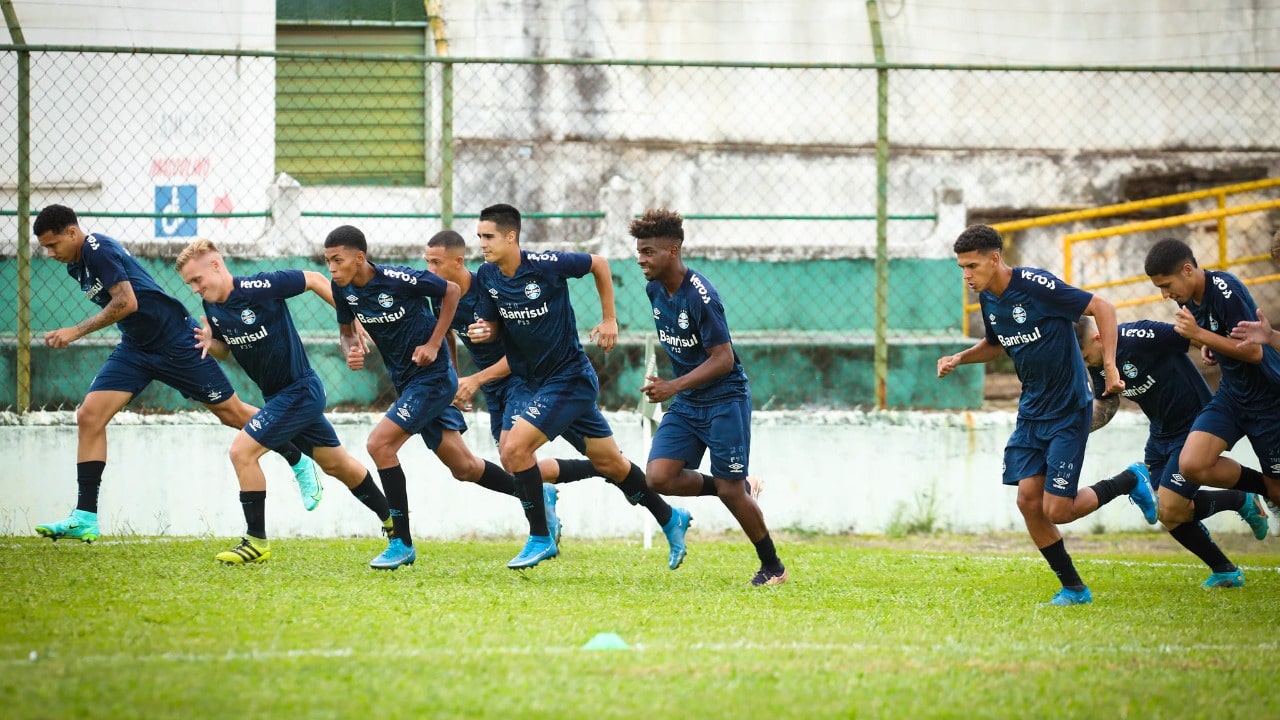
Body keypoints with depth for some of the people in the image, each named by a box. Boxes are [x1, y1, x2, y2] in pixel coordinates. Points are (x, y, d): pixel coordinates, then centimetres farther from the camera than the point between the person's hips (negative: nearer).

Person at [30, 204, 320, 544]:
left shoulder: (99, 250, -21)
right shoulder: (77, 264, 8)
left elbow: (126, 302, -29)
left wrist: (76, 332, -27)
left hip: (176, 343, -9)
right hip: (135, 350, 9)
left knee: (231, 413, 2)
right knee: (88, 416, -7)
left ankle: (300, 464, 23)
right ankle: (85, 518, -9)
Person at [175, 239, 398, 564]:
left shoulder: (260, 287, -23)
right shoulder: (212, 306, -1)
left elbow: (314, 280, -12)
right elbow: (225, 350, 14)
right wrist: (210, 343, -9)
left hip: (300, 391, -8)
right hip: (277, 395, 8)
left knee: (242, 451, -16)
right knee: (336, 463, 20)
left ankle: (257, 540, -7)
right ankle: (391, 518, 37)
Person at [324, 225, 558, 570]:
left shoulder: (398, 279, -23)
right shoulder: (344, 290, -4)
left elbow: (451, 291, -10)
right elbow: (348, 331, 13)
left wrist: (433, 344, -13)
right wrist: (351, 351, -10)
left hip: (432, 376, -8)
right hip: (406, 382, 8)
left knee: (379, 444, -19)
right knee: (463, 468, 13)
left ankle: (402, 542, -12)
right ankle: (536, 496, 32)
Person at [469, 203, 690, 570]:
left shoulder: (545, 264, -20)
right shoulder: (487, 277, -4)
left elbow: (598, 264, -5)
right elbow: (492, 325, 10)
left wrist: (609, 319, -3)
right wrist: (484, 331, -14)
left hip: (569, 378, -7)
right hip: (530, 381, 7)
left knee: (516, 448, -18)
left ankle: (540, 538, -2)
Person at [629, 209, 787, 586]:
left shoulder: (701, 296, -22)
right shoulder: (654, 289, 2)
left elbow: (723, 359, -22)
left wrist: (674, 386, -29)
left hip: (724, 399, -7)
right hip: (686, 404, 7)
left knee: (730, 490, -3)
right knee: (659, 477, -11)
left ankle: (773, 566, 16)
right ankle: (731, 488, 14)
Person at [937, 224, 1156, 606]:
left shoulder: (1036, 285, -21)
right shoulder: (987, 299, 3)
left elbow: (1102, 308, -17)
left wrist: (1110, 367, -23)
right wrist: (958, 359, 5)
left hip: (1069, 411, -7)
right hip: (1031, 412, 7)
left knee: (1057, 511, -10)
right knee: (1028, 501, -4)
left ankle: (1128, 483, 16)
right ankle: (1073, 588, 10)